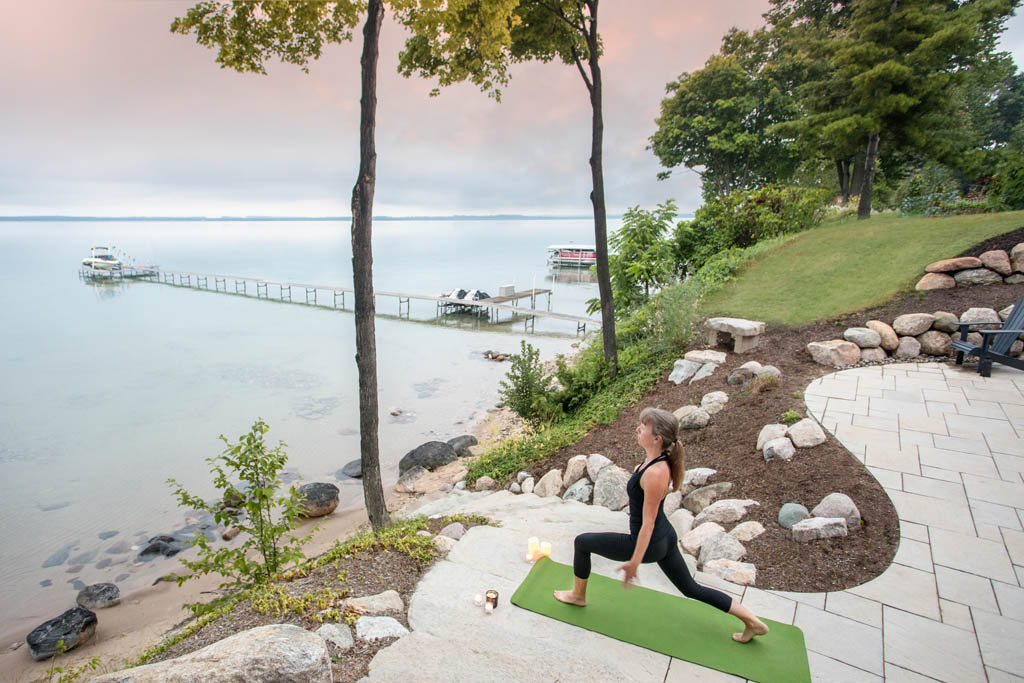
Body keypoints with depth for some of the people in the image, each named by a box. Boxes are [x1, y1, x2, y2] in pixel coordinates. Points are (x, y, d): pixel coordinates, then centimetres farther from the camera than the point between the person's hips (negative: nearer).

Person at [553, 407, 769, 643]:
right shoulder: (657, 459, -3)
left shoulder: (655, 473, -30)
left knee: (582, 542, 4)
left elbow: (648, 522, -23)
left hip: (651, 544, -9)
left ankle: (578, 595, 26)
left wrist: (634, 562, -15)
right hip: (665, 537, 9)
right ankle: (752, 622, 27)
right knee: (691, 588, 24)